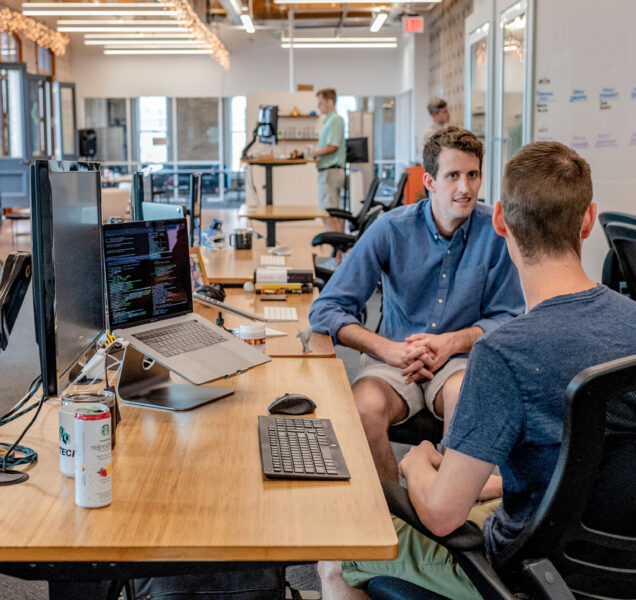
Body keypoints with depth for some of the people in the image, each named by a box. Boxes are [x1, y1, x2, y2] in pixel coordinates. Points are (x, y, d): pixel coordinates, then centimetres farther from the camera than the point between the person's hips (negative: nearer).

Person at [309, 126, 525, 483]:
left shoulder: (495, 230, -5)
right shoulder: (391, 230, -6)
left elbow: (508, 318, 2)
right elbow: (326, 310, -7)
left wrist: (452, 342, -16)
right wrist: (389, 349, -21)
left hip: (461, 359, 0)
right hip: (394, 358, 0)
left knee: (463, 395, -35)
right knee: (365, 407, -31)